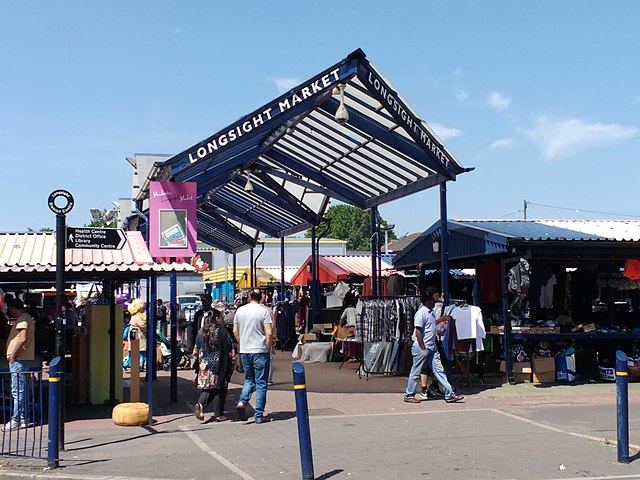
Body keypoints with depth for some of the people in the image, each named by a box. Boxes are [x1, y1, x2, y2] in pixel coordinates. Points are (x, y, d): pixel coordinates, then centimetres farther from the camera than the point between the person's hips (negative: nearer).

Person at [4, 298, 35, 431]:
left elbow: (22, 339, -23)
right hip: (23, 359, 11)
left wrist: (13, 355, -16)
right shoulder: (27, 318, 20)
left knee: (17, 390, -9)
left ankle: (16, 420, -9)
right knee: (21, 390, 13)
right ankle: (23, 418, 17)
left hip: (19, 359, -11)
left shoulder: (22, 319, -12)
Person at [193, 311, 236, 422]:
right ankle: (218, 414, 8)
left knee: (207, 388, 12)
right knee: (220, 389, 5)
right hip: (220, 366, -4)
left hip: (205, 365, 4)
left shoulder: (201, 333, 4)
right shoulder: (223, 332, -10)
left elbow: (196, 351, 10)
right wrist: (233, 362, 6)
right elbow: (231, 351, -6)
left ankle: (200, 404, -14)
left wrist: (198, 363, 22)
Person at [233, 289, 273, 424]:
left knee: (248, 380, 18)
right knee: (261, 383, 3)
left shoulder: (240, 310, 5)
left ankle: (242, 402, -8)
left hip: (244, 351, 4)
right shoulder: (263, 311, -9)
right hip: (260, 351, -4)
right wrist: (268, 348, -2)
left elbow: (235, 331, 11)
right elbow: (269, 333, -14)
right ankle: (259, 416, 4)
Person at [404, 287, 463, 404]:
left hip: (432, 348, 9)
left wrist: (441, 319, 21)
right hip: (421, 348, -8)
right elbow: (418, 331, -19)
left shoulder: (431, 312, 11)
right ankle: (409, 395, 13)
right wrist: (422, 348, -19)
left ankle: (449, 395, 7)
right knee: (415, 372, 2)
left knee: (439, 371, 7)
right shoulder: (421, 313, -16)